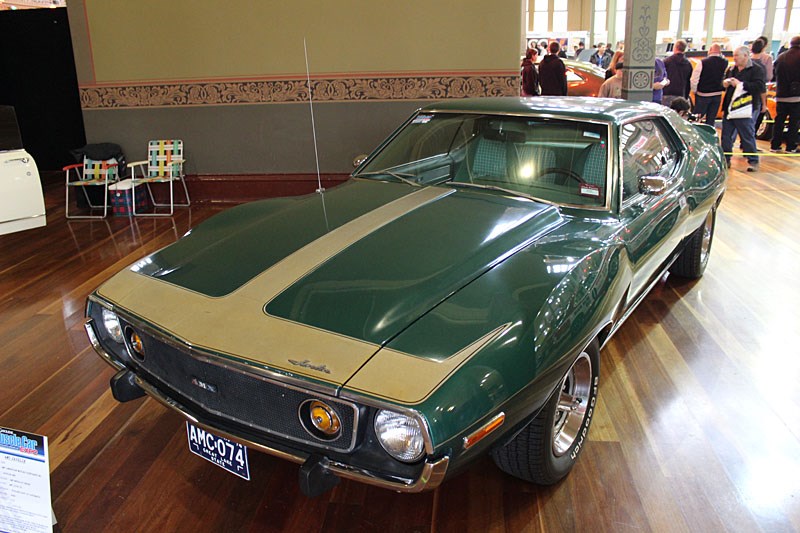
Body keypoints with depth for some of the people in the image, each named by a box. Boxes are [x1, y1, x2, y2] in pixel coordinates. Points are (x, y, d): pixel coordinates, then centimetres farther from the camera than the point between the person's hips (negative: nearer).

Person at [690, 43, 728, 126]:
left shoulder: (703, 63, -14)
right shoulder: (724, 63, -4)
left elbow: (694, 79, -15)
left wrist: (694, 91, 1)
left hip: (703, 95, -3)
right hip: (717, 95, 3)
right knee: (711, 120, 8)